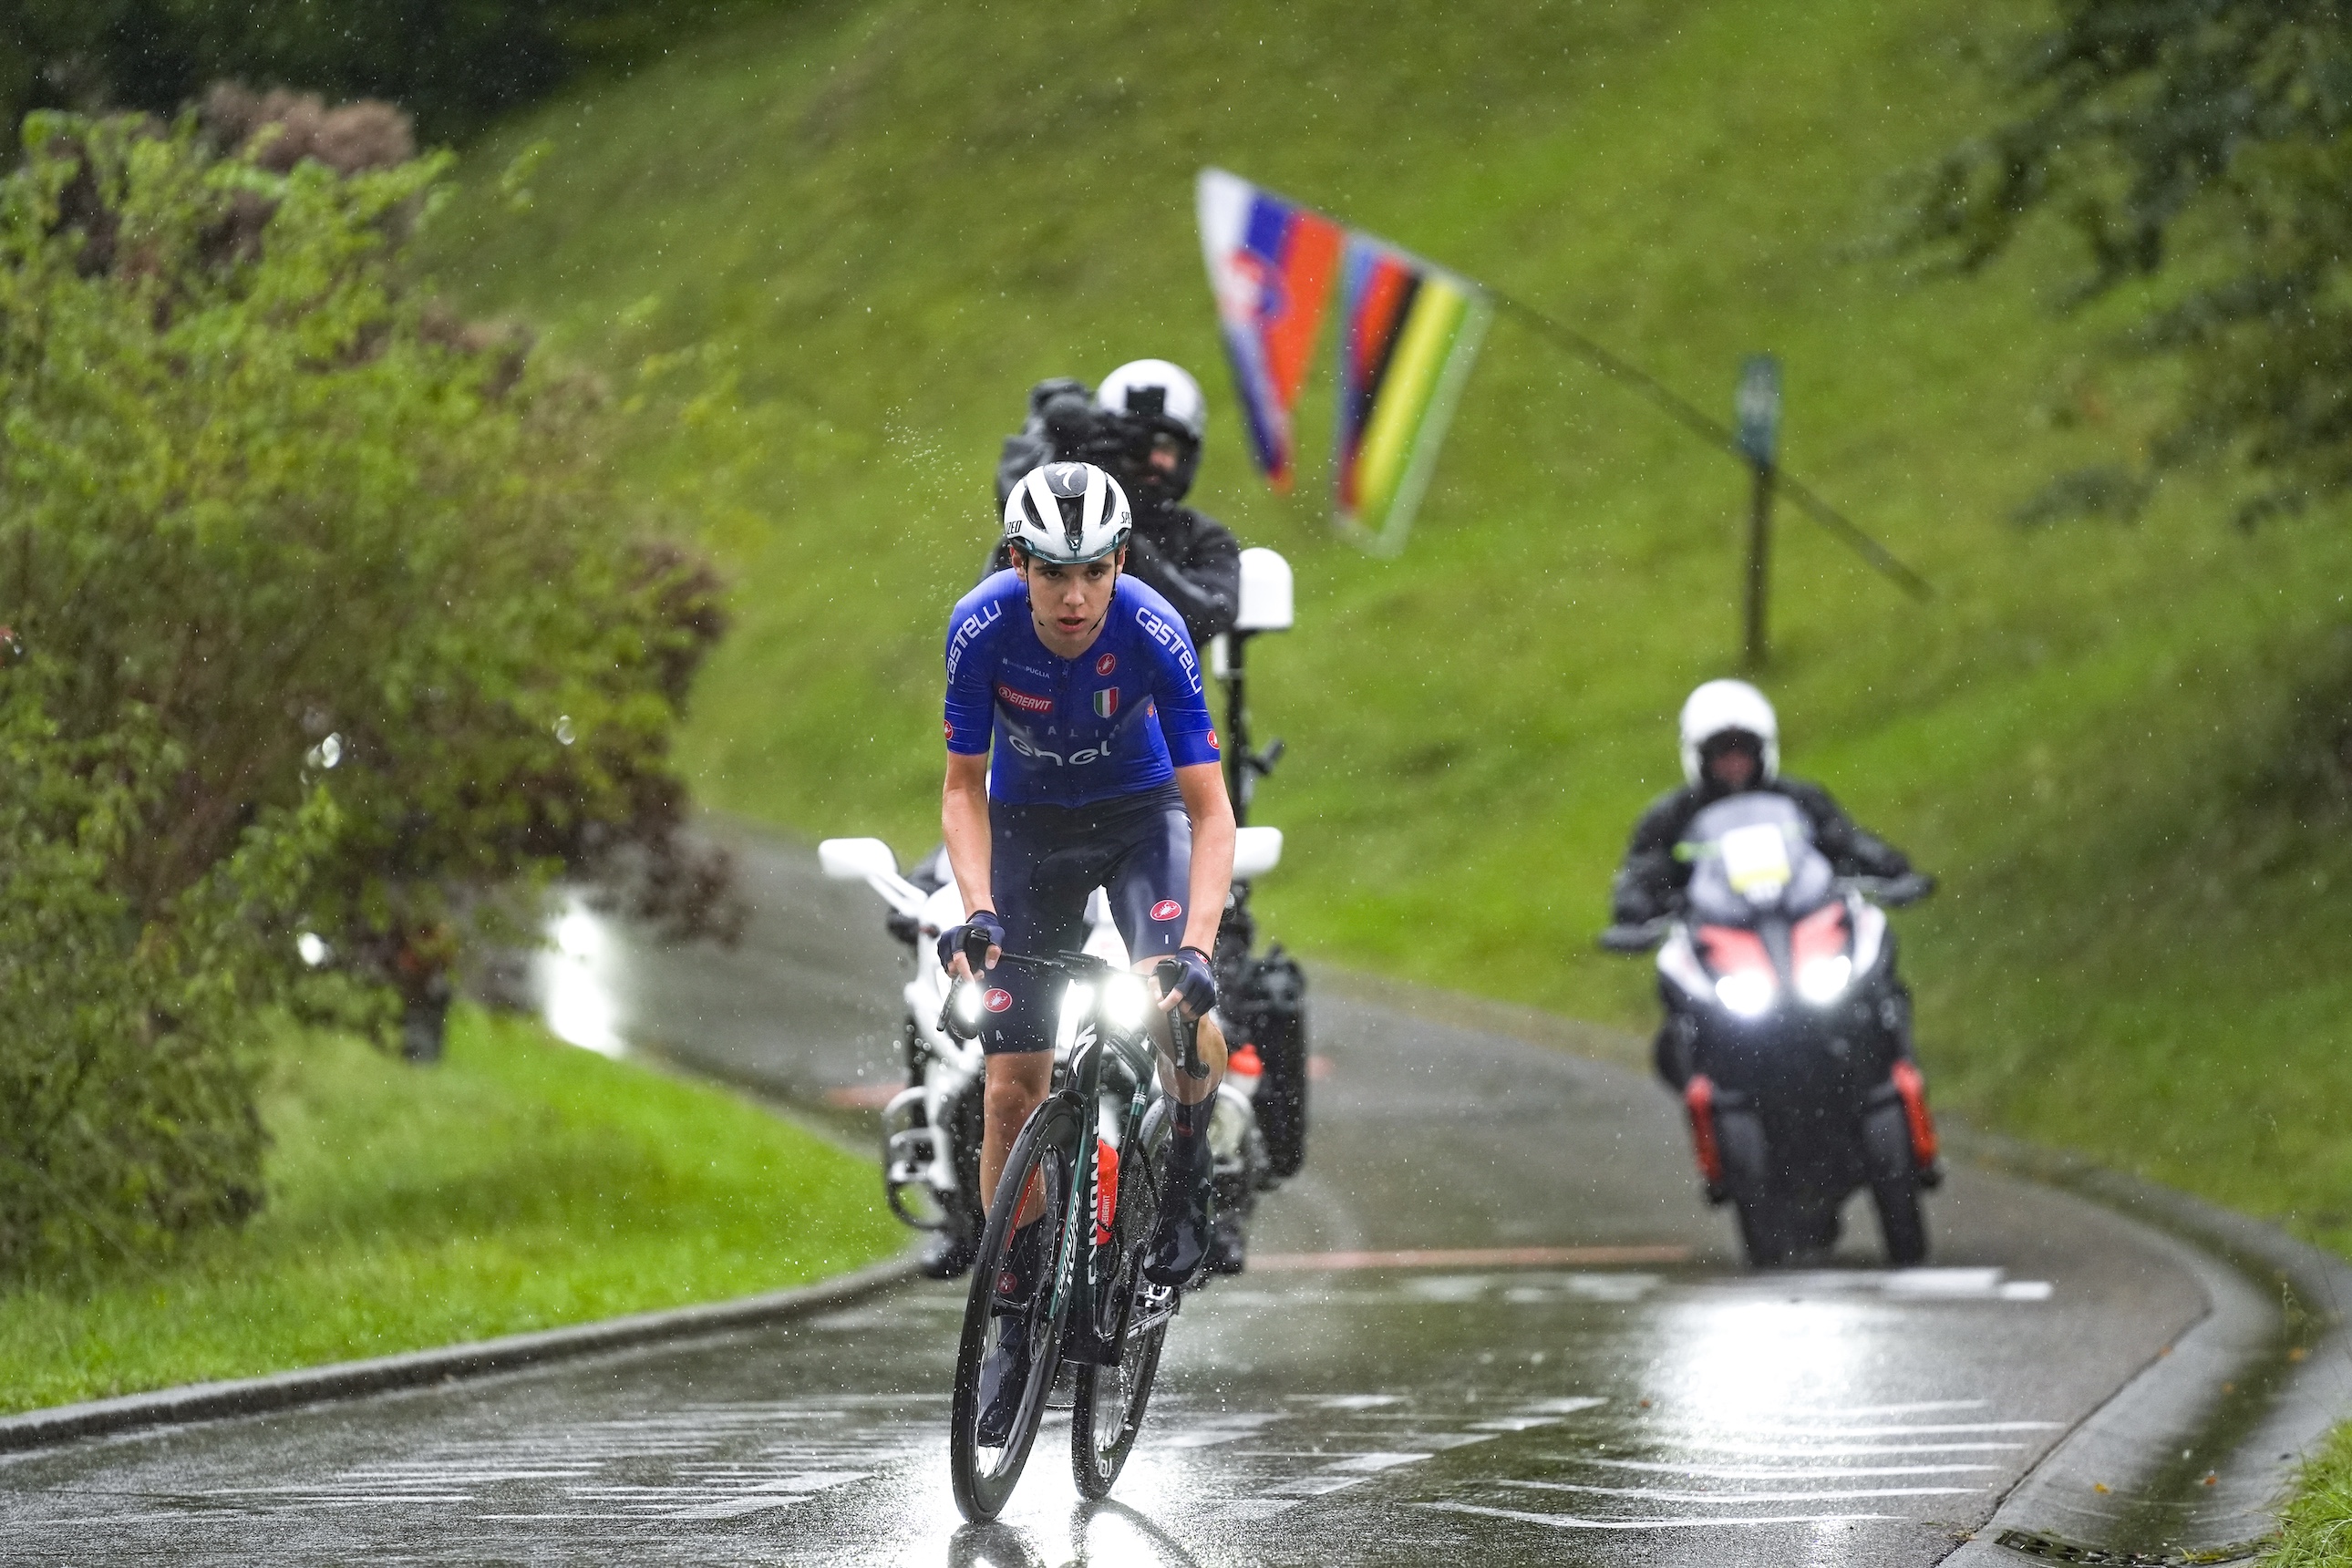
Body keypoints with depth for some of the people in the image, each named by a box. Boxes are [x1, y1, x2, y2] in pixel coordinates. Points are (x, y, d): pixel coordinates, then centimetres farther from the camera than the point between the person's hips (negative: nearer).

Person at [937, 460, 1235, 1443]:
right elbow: (963, 789, -15)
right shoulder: (983, 627, -25)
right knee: (1013, 1083, -5)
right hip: (1028, 827, 1)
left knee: (1179, 1011, -30)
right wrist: (977, 910, -31)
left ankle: (1183, 1185, -2)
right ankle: (1016, 1315, 8)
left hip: (1140, 816, -1)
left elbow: (1212, 812, -27)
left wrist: (1198, 947, -40)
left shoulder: (1154, 634, -29)